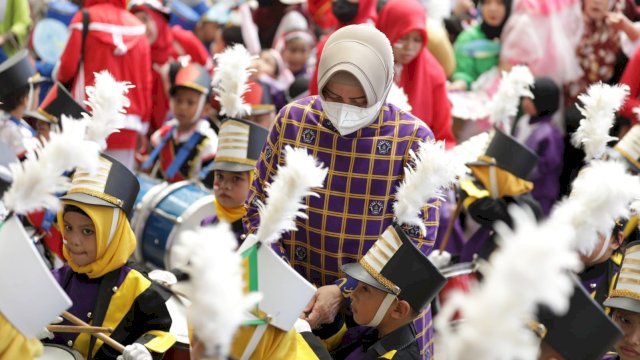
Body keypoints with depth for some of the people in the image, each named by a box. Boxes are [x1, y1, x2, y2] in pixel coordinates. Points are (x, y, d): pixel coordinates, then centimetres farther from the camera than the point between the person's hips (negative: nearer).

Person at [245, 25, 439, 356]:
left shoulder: (412, 139, -13)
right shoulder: (292, 120, -6)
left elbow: (418, 238, -13)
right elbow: (259, 207, 2)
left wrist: (344, 291, -21)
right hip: (302, 302, 2)